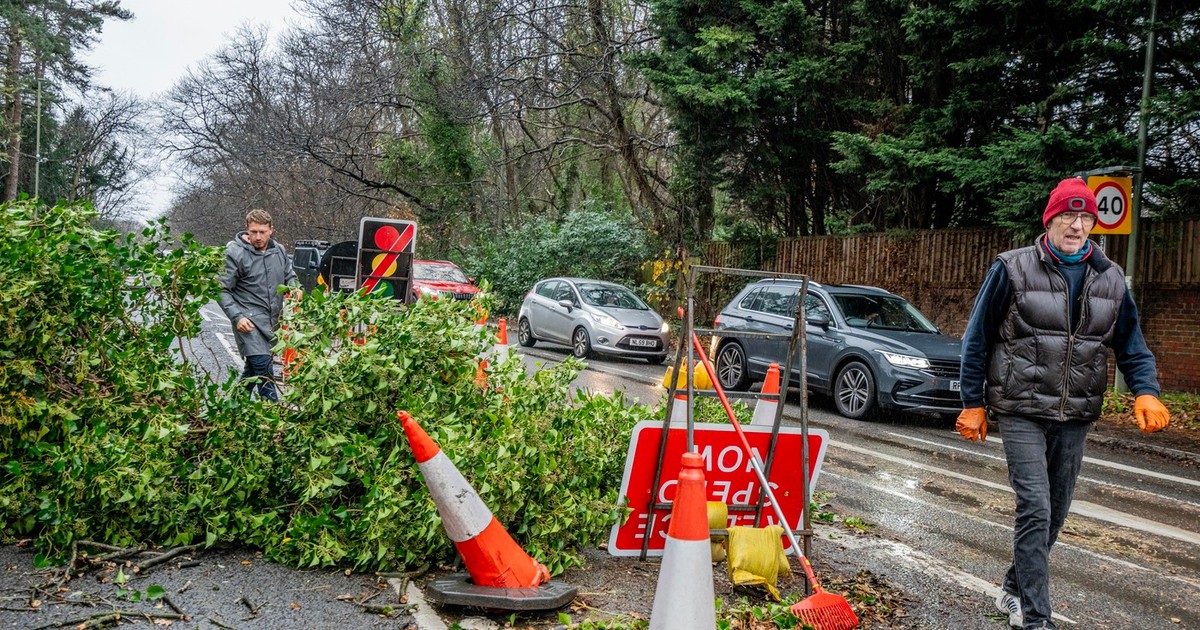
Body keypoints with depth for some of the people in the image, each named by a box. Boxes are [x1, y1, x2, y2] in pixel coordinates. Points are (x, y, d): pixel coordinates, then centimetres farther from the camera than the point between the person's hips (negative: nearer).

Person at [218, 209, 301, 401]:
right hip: (249, 320, -6)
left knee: (253, 367, 15)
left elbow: (289, 274, 26)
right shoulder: (235, 253, -9)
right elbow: (223, 290, -7)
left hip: (273, 320, 6)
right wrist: (237, 317, -17)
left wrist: (294, 287, 2)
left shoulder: (279, 251, 8)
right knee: (263, 365, -17)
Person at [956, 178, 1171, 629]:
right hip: (1022, 411, -5)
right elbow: (977, 339, -2)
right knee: (1035, 508, -12)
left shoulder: (1110, 279, 6)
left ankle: (1015, 591, 32)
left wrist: (1146, 392, -8)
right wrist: (972, 403, -3)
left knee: (1055, 513, 12)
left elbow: (1131, 345, 11)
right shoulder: (1013, 269, -7)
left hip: (1075, 417, 5)